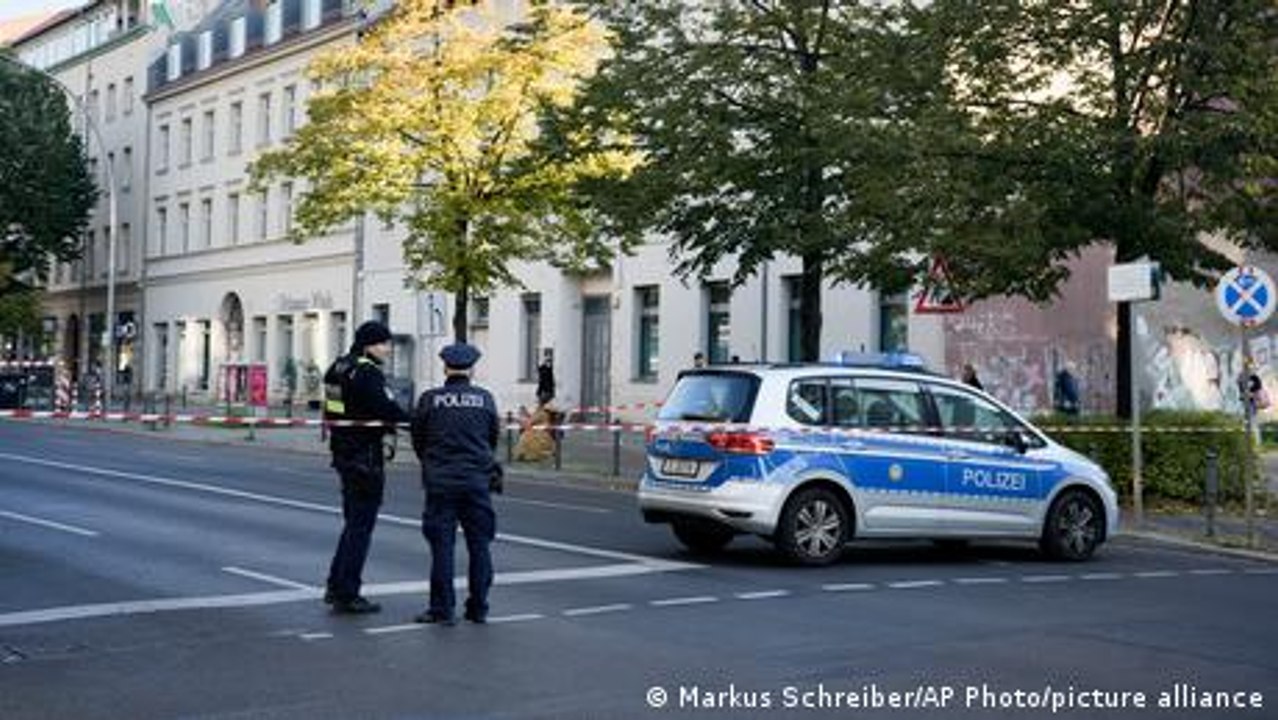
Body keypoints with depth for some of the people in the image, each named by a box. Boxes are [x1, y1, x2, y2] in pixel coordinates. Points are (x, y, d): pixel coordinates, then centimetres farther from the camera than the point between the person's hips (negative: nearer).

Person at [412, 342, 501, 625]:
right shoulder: (484, 398, 0)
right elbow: (494, 436, 9)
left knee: (442, 546, 3)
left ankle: (442, 609, 5)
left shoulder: (430, 399, -4)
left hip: (440, 482, -1)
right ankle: (478, 608, 14)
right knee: (479, 546, 9)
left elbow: (418, 440, 5)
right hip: (477, 480, 1)